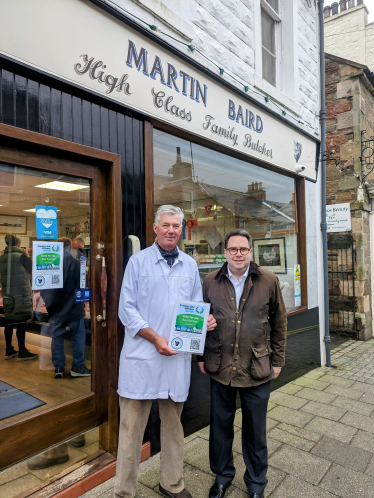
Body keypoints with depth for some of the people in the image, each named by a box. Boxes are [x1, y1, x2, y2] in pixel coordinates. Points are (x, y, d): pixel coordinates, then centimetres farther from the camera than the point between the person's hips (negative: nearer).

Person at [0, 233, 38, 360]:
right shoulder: (21, 256, -12)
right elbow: (32, 270, -2)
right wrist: (27, 256, 7)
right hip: (21, 294, -6)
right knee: (21, 323, -2)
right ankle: (22, 352, 3)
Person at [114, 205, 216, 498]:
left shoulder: (190, 265, 9)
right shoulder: (139, 261, -3)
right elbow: (127, 308, -6)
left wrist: (205, 320, -7)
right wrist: (155, 338, -15)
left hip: (178, 356, 4)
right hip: (142, 356, -3)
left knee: (173, 424, 18)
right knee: (132, 426, 7)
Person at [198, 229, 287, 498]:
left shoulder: (269, 280, -5)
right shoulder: (211, 281, -2)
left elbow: (279, 322, 4)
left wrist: (277, 360, 5)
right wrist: (201, 356, 7)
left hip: (257, 370, -1)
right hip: (220, 368, 1)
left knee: (256, 430, 16)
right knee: (221, 426, 17)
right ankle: (222, 476, 43)